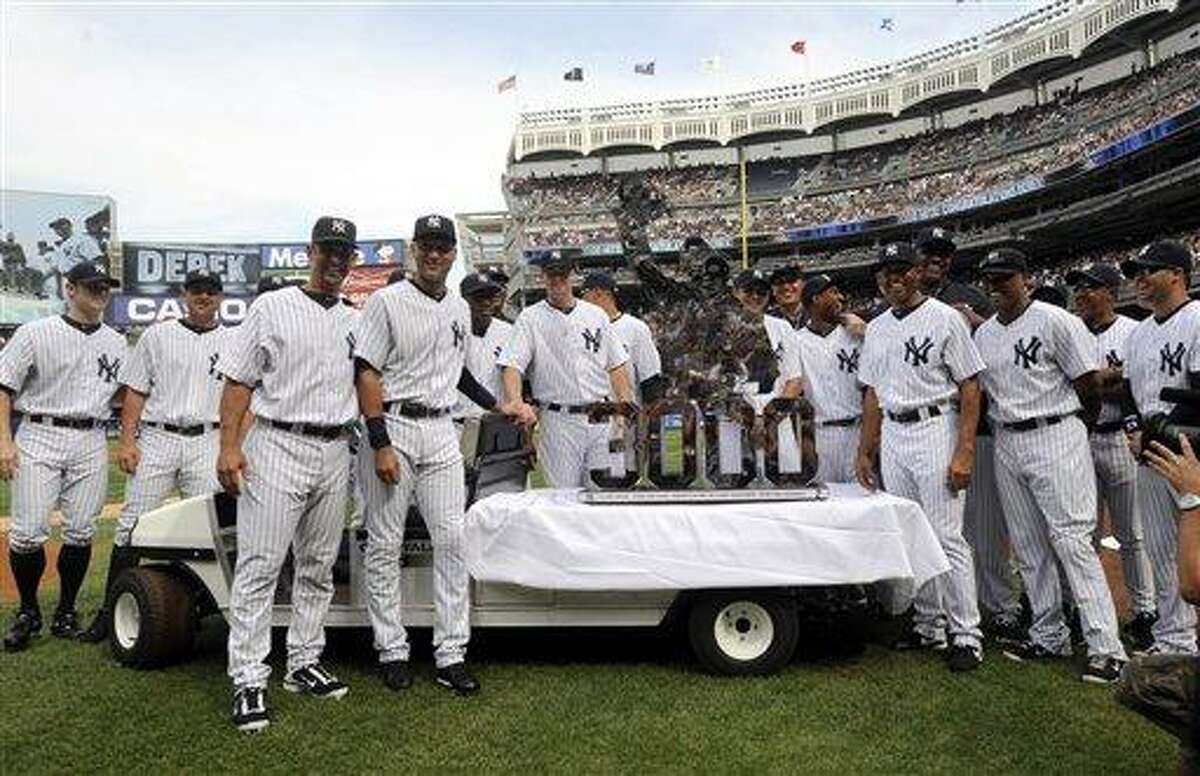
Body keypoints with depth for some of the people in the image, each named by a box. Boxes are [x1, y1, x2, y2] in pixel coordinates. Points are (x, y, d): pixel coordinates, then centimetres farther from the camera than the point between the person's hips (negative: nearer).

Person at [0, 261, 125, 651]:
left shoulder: (116, 343, 12)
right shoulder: (36, 333, 1)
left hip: (91, 443, 3)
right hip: (39, 437, -3)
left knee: (80, 533, 4)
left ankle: (66, 611, 18)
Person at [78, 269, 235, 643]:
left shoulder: (234, 342, 10)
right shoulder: (158, 335, 10)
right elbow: (135, 391, 7)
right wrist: (127, 440, -3)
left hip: (207, 443, 0)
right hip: (157, 439, 0)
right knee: (133, 524, 0)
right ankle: (109, 610, 9)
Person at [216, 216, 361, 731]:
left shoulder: (354, 321, 14)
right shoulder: (271, 307, 1)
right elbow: (238, 380, -3)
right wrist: (229, 446, -12)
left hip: (335, 453, 5)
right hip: (277, 447, -5)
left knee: (319, 568, 11)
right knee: (260, 566, -5)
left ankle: (303, 664, 23)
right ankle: (248, 681, 2)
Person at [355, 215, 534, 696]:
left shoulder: (460, 309, 15)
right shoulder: (387, 302, -4)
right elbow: (367, 373, -9)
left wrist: (500, 406, 17)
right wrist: (381, 445, -16)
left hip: (442, 432, 5)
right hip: (394, 427, -5)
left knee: (452, 540, 0)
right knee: (385, 544, 2)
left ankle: (451, 655, 7)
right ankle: (392, 651, 15)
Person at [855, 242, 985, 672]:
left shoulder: (944, 318, -5)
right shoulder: (876, 328, 14)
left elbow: (970, 386, -9)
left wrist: (964, 452, -16)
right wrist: (865, 450, 13)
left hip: (935, 430, -6)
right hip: (891, 435, 7)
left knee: (947, 536, -7)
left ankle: (966, 635, 3)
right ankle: (929, 627, 22)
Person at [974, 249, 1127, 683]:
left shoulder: (1054, 321, -7)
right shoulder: (982, 334, 12)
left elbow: (1089, 382, -5)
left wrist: (1077, 421, 7)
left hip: (1055, 437, -7)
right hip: (1006, 443, 7)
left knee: (1072, 540, -11)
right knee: (1028, 546, 10)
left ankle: (1106, 647, -5)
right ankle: (1049, 637, 21)